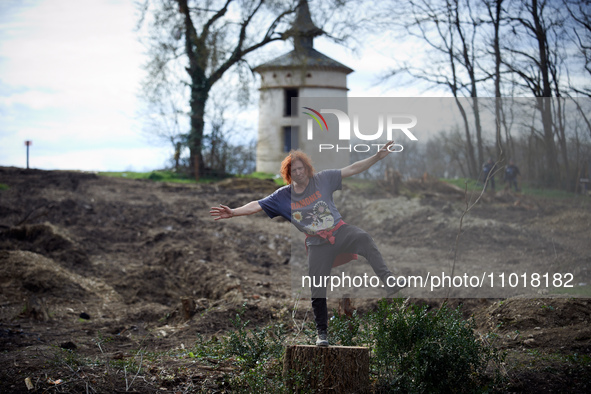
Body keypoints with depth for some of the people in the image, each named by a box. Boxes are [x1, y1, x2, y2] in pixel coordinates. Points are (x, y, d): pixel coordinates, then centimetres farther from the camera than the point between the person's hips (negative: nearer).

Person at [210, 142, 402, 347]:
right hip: (318, 245, 2)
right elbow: (256, 205, 2)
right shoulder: (283, 196, 4)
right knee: (317, 292, 0)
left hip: (340, 231, -2)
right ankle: (322, 333, 17)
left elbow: (352, 169, -1)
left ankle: (388, 281, -42)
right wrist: (233, 212, -12)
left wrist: (378, 157, -8)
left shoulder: (322, 180, 1)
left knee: (363, 239, -36)